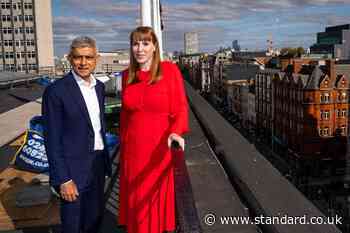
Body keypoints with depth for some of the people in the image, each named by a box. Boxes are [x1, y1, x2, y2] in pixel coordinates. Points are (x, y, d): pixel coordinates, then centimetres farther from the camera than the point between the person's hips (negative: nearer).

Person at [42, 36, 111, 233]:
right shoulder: (56, 91, -15)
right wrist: (63, 180, -16)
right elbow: (52, 140, -15)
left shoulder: (99, 86, 6)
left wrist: (104, 160, 14)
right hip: (74, 169, -6)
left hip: (98, 164, 6)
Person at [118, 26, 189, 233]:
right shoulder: (127, 75, 5)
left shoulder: (170, 70, -9)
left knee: (160, 199, 8)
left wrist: (176, 133, -28)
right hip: (133, 150, 4)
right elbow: (125, 114, 11)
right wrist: (123, 145, 13)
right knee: (136, 201, 13)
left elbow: (180, 109, -10)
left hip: (161, 149, -4)